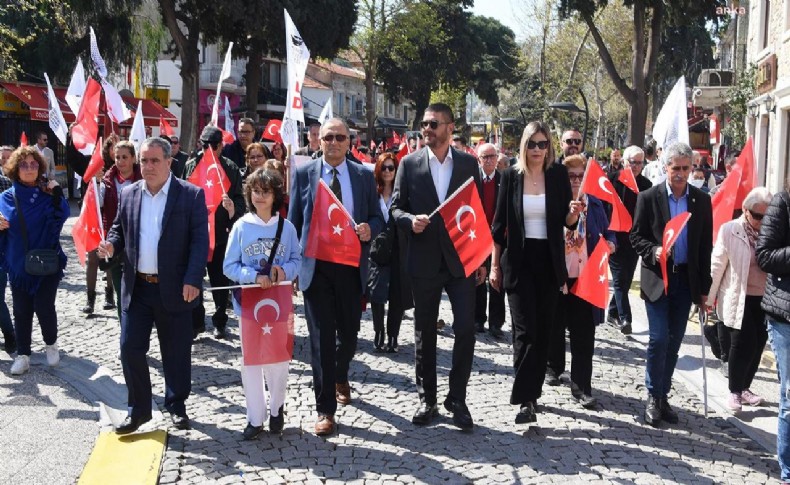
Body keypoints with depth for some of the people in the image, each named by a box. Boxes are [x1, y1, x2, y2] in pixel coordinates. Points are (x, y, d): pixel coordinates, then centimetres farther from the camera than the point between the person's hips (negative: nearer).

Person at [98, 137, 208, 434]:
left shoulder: (191, 195, -6)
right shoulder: (129, 194, 7)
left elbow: (200, 241, -10)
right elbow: (119, 229, 16)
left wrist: (192, 280, -19)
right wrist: (111, 243, -8)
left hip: (174, 289, -3)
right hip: (136, 287, 4)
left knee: (176, 351, 8)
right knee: (130, 348, 4)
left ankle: (177, 406, 27)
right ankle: (138, 409, 20)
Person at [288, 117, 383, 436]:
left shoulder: (364, 176, 5)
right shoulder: (304, 174, 3)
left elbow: (377, 217, 8)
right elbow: (294, 221, 5)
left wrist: (370, 228, -16)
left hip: (351, 265, 2)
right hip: (315, 265, -1)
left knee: (349, 332, 12)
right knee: (321, 337, -2)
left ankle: (340, 377, 44)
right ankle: (325, 410, 7)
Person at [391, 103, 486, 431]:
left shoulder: (468, 163, 4)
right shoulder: (409, 164, 2)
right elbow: (396, 208, 5)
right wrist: (410, 220, -18)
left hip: (461, 259, 0)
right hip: (424, 260, 0)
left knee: (466, 329, -5)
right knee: (424, 332, 9)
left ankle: (457, 399, 11)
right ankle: (427, 400, 21)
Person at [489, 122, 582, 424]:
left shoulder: (559, 175, 2)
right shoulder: (511, 176, -1)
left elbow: (567, 222, 4)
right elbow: (499, 223, 2)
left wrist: (574, 213, -20)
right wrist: (495, 265, 1)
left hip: (549, 261, 2)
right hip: (519, 260, -2)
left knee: (543, 330, 7)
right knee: (525, 330, -8)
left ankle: (532, 391, 21)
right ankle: (525, 400, -8)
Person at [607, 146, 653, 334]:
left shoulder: (646, 184, 5)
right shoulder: (612, 179, -4)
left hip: (634, 239, 4)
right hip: (615, 237, -3)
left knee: (626, 279, 9)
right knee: (620, 279, -5)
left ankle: (613, 313, 23)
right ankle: (625, 318, -7)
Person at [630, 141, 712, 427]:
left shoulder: (702, 200, 3)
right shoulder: (649, 197, -4)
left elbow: (706, 246, 6)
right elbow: (636, 236, 0)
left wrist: (704, 288, 5)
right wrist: (653, 251, -22)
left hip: (686, 280, 3)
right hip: (657, 278, -3)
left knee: (674, 341, 9)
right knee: (659, 339, -6)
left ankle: (663, 395, 21)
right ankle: (654, 398, 8)